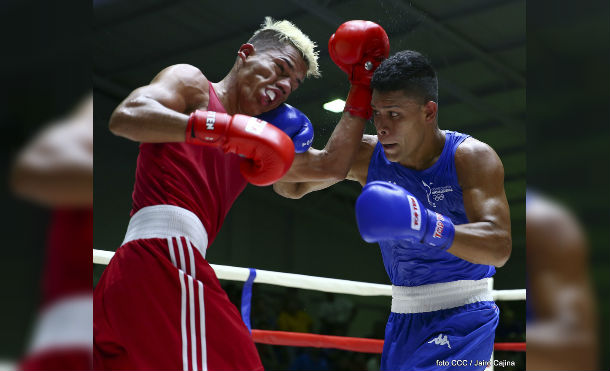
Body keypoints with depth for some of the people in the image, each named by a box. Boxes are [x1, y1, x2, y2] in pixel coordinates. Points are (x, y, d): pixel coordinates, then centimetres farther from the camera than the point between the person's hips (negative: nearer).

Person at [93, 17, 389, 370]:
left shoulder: (251, 149, 27)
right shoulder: (191, 81, 7)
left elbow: (330, 165, 23)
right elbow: (125, 116, -12)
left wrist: (361, 89, 21)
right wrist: (225, 128, -18)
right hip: (164, 256, -9)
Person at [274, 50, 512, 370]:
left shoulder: (473, 158, -16)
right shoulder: (366, 155, -3)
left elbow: (500, 248, -28)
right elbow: (292, 187, 7)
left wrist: (425, 225, -43)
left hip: (463, 317, -6)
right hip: (404, 316, 6)